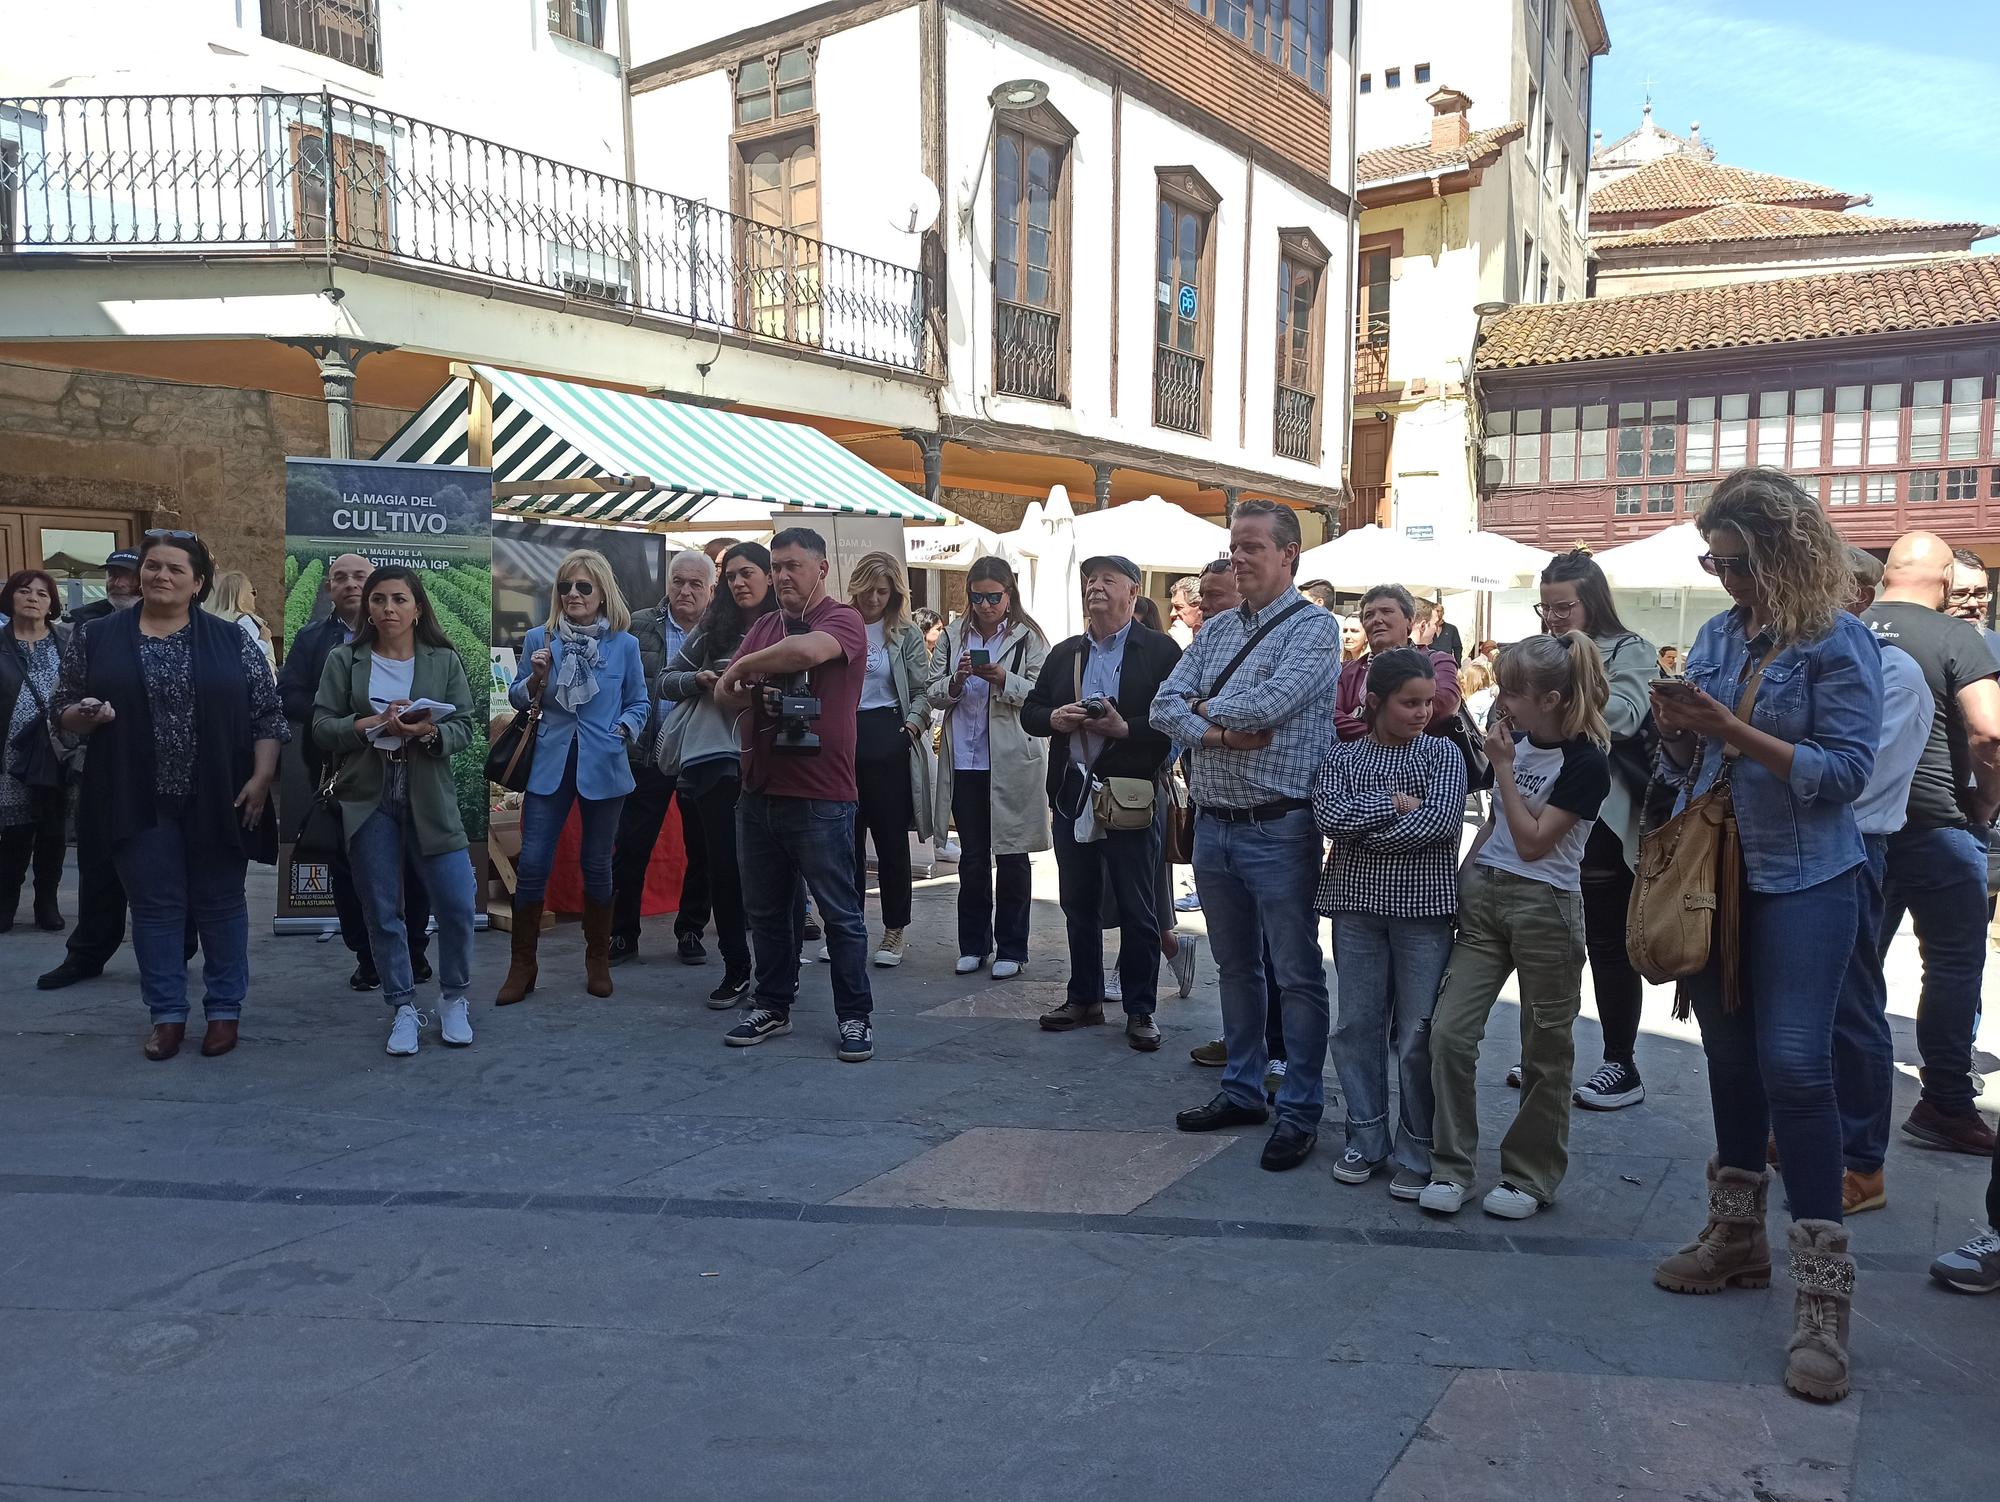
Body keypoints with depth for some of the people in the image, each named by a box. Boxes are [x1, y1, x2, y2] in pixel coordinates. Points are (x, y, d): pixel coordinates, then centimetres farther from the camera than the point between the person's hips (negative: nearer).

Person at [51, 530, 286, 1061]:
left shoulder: (231, 641, 1)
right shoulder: (95, 638, 4)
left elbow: (267, 715, 1)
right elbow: (61, 709, 9)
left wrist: (260, 779, -8)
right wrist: (85, 714, -14)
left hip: (217, 799, -1)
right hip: (139, 801, 1)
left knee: (220, 903, 7)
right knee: (155, 906, 7)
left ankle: (224, 1009, 18)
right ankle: (167, 1013, 18)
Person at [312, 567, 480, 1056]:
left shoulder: (445, 660, 4)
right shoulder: (343, 660, 4)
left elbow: (464, 728, 0)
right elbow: (321, 727, 0)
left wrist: (428, 731, -20)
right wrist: (369, 724, -17)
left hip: (430, 798, 0)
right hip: (368, 800, 0)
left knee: (457, 905, -4)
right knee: (383, 913, 6)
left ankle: (453, 998, 18)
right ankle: (403, 1008, 20)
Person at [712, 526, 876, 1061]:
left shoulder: (842, 620, -7)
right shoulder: (764, 626, 14)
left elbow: (807, 650, -30)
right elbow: (725, 696, 11)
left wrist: (742, 666, -14)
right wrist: (744, 691, -13)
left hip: (819, 797, -7)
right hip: (758, 792, 7)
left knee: (840, 913, 3)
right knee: (766, 909, 16)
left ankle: (854, 1017, 14)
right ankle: (772, 1007, 29)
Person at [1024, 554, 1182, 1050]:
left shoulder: (1160, 650, -3)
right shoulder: (1063, 653, 14)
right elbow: (1030, 713, 14)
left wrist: (1126, 729, -21)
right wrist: (1055, 719, -6)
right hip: (1073, 797, 5)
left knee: (1138, 912, 3)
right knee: (1079, 906, 14)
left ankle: (1140, 1010, 14)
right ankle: (1083, 999, 27)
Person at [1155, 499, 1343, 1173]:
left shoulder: (1314, 627, -7)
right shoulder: (1217, 630, 13)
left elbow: (1271, 702, -21)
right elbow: (1165, 704, 3)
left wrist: (1207, 706, -4)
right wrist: (1213, 732, -15)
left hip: (1279, 829, -7)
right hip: (1213, 825, 7)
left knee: (1297, 973, 2)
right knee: (1235, 966, 17)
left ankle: (1300, 1111, 13)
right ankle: (1241, 1091, 30)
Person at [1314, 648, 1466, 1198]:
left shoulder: (1442, 754, 3)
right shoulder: (1342, 755, 6)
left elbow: (1442, 820, -13)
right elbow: (1330, 816, -10)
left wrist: (1366, 833, -11)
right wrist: (1397, 803, -13)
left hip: (1423, 906, -2)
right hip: (1356, 904, 2)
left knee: (1418, 1033, 2)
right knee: (1357, 1025, 8)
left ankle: (1417, 1152, 16)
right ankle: (1366, 1140, 22)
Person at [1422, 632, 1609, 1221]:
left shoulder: (1585, 763, -12)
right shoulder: (1517, 739, 8)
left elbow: (1532, 842, -17)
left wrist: (1502, 767, -16)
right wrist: (1465, 876, 13)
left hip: (1544, 908, -6)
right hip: (1483, 896, 6)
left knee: (1545, 1051, 7)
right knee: (1449, 1031, -2)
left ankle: (1531, 1176, 21)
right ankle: (1451, 1166, 9)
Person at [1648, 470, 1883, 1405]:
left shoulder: (1838, 643, -9)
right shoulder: (1717, 636, 8)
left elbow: (1847, 770, -16)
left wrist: (1735, 731, -24)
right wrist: (1674, 727, -11)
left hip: (1801, 881, -6)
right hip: (1713, 873, 6)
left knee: (1795, 1066, -11)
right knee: (1729, 1058, 14)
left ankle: (1823, 1292, -2)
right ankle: (1737, 1236, 29)